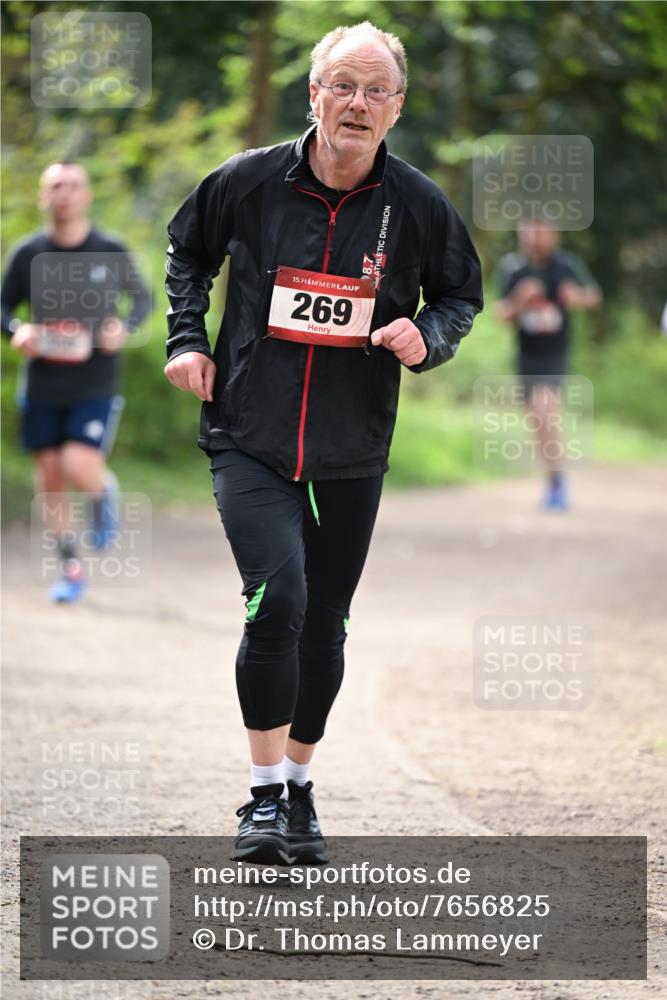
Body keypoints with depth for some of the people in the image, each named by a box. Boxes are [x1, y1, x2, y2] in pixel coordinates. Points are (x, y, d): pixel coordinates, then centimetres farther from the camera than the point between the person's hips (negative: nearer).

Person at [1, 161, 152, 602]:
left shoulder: (111, 253, -6)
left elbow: (142, 297, 8)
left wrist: (125, 327, -13)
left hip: (95, 385, -2)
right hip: (42, 385, 2)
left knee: (79, 467, -19)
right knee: (50, 479, 5)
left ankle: (105, 490, 18)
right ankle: (71, 569, 21)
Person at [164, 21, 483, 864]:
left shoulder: (417, 206, -3)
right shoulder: (249, 183, -6)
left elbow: (462, 294, 12)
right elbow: (186, 252, 14)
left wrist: (427, 337, -8)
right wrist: (188, 339, 4)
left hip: (352, 456, 2)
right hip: (249, 439, -2)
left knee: (324, 626, 10)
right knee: (277, 600, -20)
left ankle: (298, 792, 29)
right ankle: (263, 798, -10)